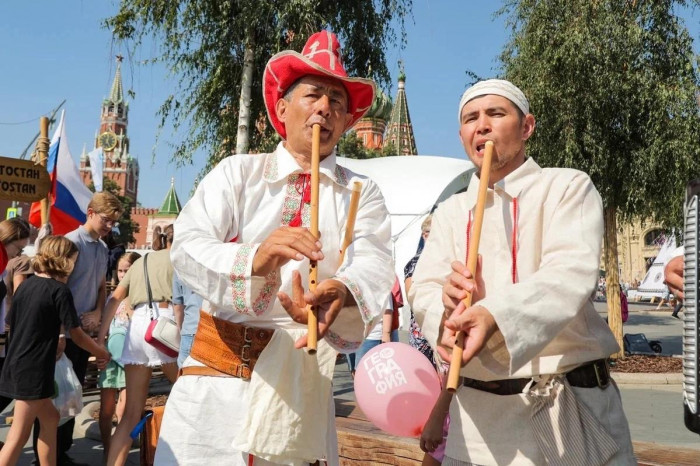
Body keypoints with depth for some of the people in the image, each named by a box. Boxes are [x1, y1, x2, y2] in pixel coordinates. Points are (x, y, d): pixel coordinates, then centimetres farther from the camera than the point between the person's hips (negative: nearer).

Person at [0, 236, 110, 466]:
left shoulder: (27, 284, 8)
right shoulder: (59, 290, -13)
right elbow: (77, 336, -8)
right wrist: (103, 354, 8)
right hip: (32, 371, -8)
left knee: (50, 418, 19)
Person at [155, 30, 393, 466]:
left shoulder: (363, 194, 5)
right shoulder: (237, 172, 4)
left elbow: (374, 267, -12)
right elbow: (186, 246, -10)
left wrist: (341, 293, -37)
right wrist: (254, 259, -31)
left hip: (300, 381, 0)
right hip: (218, 367, 0)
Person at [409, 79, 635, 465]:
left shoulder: (567, 187, -1)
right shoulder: (450, 212, 12)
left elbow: (571, 273, -19)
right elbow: (423, 292, 2)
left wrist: (494, 316, -37)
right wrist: (449, 305, -23)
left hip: (571, 408, -3)